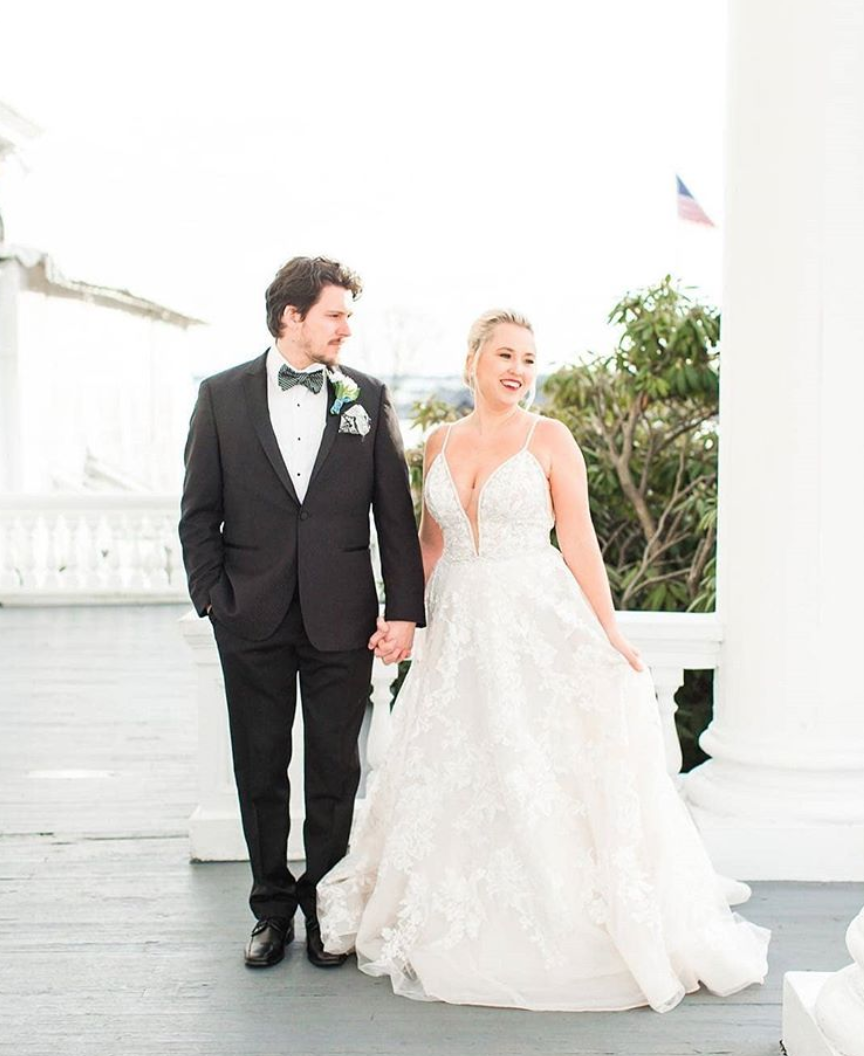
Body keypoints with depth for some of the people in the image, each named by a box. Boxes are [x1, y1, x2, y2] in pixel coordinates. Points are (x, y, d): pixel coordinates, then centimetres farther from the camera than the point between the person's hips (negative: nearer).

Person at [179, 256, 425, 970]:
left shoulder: (367, 397, 4)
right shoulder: (223, 396, 3)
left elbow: (396, 514, 2)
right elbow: (199, 511, 4)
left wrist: (405, 610, -3)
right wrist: (214, 598, -4)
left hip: (340, 617, 0)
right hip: (252, 620, 0)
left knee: (335, 771, 7)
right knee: (260, 770, 10)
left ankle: (325, 909, 23)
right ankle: (272, 907, 25)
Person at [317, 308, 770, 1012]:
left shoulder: (550, 439, -3)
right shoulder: (441, 444, 9)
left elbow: (579, 540, -5)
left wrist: (610, 633, -10)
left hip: (537, 624, -4)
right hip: (458, 628, 4)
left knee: (542, 778, -2)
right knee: (454, 779, 9)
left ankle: (566, 935, 15)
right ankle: (466, 929, 25)